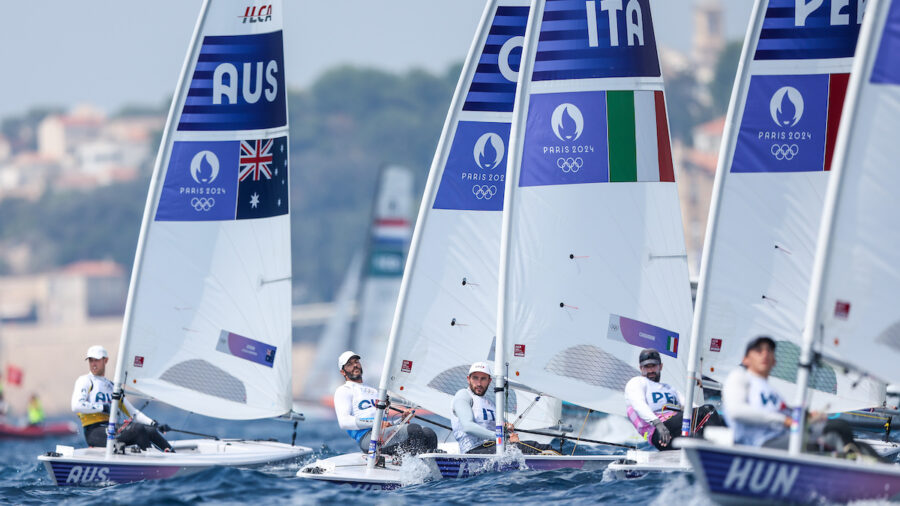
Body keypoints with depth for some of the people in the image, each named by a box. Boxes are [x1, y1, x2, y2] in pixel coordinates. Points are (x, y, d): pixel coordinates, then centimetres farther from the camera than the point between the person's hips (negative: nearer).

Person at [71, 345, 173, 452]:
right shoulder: (85, 381, 7)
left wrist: (154, 424, 12)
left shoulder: (112, 386, 26)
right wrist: (103, 407, -16)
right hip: (95, 432, -6)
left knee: (150, 430, -16)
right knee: (138, 429, -27)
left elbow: (133, 413, 26)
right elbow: (76, 406, -12)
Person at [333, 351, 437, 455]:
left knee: (429, 433, -21)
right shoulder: (343, 391, 12)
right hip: (367, 436, -7)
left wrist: (403, 417, 9)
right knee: (414, 429, -31)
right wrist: (376, 423, -16)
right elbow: (344, 422, -5)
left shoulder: (373, 391, 36)